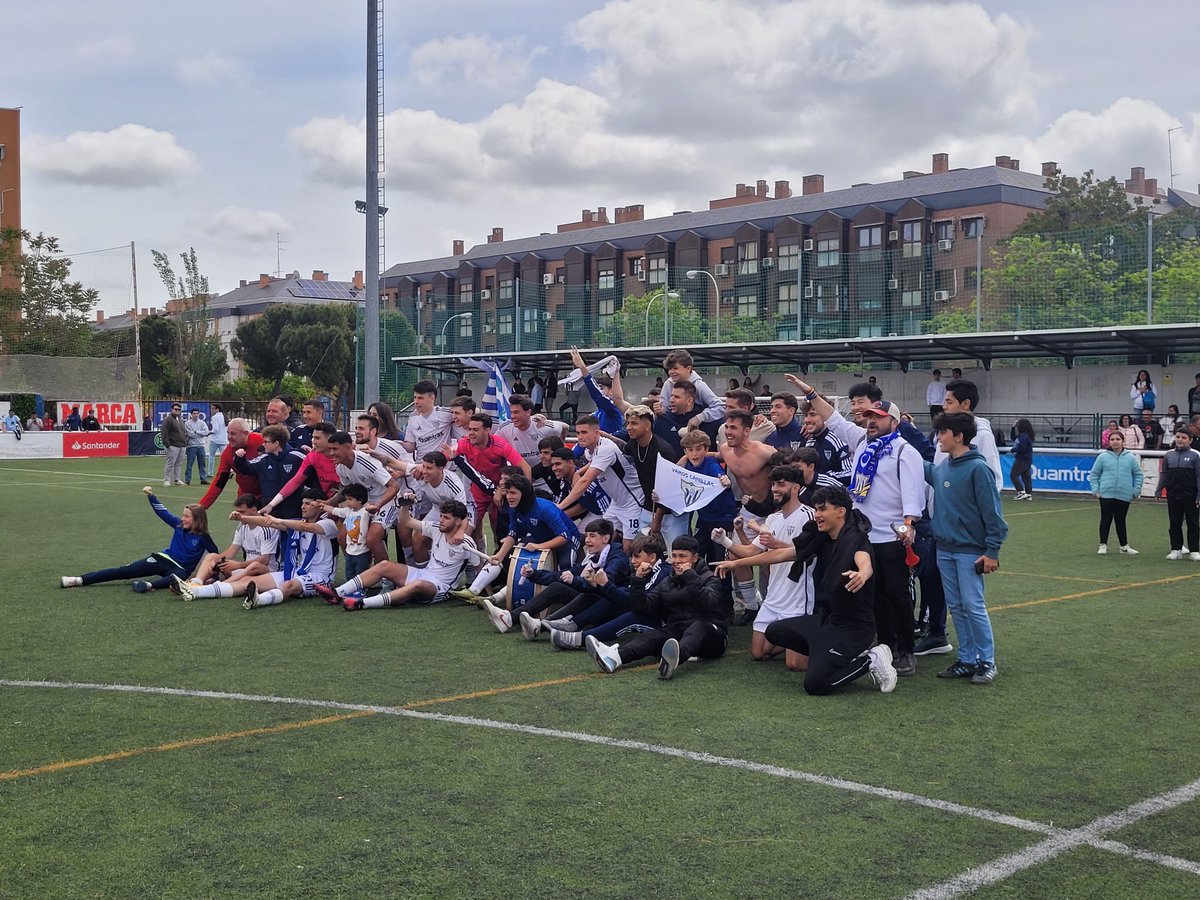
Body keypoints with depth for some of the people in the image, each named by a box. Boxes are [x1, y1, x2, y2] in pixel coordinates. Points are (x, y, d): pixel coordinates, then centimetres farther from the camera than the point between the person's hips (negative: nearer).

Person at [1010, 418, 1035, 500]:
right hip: (1027, 459, 10)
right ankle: (1029, 494, 11)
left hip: (1022, 459, -10)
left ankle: (1021, 492, -9)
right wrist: (1013, 428, 19)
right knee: (1026, 477, 10)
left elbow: (1022, 448, -24)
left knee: (1013, 475, -6)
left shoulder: (1023, 436, -19)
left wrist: (1014, 449, -6)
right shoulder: (1021, 435, 12)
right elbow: (1013, 438, 27)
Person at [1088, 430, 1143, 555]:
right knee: (1106, 520, 3)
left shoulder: (1130, 458, 3)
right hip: (1106, 495, -1)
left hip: (1124, 496, 1)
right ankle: (1103, 545, 10)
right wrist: (1096, 489, -2)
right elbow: (1094, 474, 5)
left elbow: (1138, 475, 9)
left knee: (1120, 521, 10)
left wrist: (1136, 491, 3)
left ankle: (1124, 546, 18)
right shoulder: (1103, 457, 0)